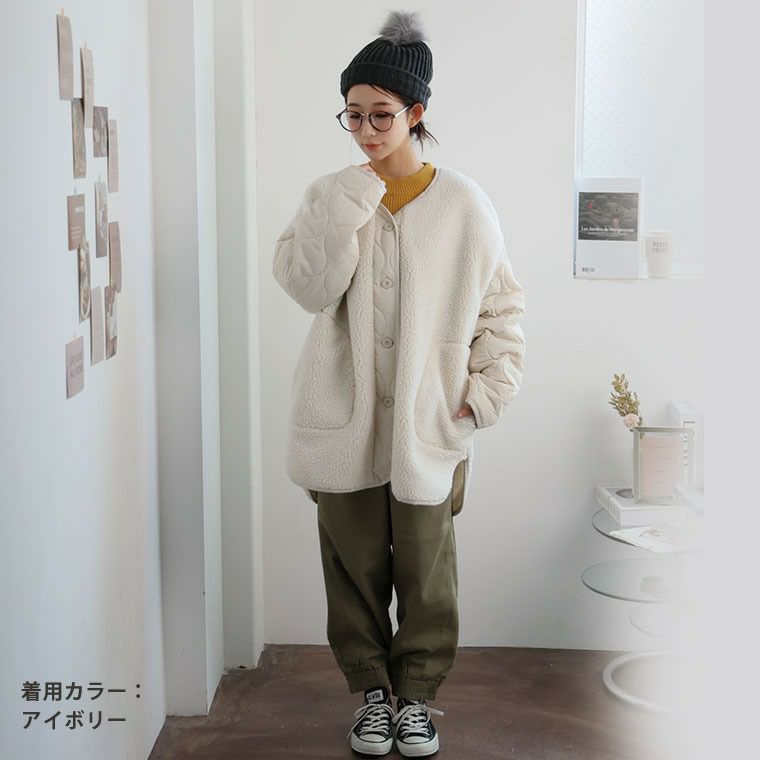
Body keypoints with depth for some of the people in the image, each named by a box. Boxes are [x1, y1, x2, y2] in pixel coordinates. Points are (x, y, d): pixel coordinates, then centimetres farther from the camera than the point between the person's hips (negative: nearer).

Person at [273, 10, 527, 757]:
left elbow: (502, 303, 3)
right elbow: (308, 288, -12)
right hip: (344, 417, 1)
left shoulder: (461, 202, -3)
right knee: (355, 564, 9)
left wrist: (488, 389, -4)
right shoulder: (328, 197, 1)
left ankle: (416, 693, 25)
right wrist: (350, 203, -17)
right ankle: (370, 690, 26)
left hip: (428, 421, -1)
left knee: (425, 568, 7)